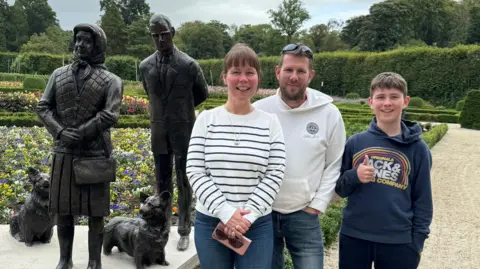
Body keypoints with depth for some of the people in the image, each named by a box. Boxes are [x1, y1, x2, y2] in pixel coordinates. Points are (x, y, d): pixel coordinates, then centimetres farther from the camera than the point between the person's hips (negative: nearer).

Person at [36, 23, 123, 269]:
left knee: (95, 213, 4)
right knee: (62, 210, 11)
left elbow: (110, 116, -13)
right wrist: (60, 132, -13)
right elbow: (43, 107, 4)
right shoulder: (58, 74, 9)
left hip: (95, 155, -3)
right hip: (63, 154, 3)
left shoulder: (111, 81, -2)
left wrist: (78, 134, -16)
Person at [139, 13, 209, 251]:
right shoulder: (145, 66, 0)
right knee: (162, 183, 10)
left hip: (183, 131, -3)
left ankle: (184, 232, 16)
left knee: (184, 183, 4)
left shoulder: (189, 65, -11)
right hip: (159, 132, 3)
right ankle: (163, 228, 24)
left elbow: (202, 94, 7)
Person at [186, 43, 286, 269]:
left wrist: (247, 217, -13)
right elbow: (194, 172, -5)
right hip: (210, 223, 0)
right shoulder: (206, 119, -1)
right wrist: (226, 213, -14)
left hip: (257, 225, 0)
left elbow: (274, 175, -4)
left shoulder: (270, 123, 0)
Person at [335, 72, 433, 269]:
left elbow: (422, 199, 3)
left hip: (398, 242, -1)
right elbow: (340, 189, 6)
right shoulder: (355, 142, -1)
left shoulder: (418, 149, -3)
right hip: (354, 238, 1)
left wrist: (417, 241, 0)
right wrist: (354, 177, -14)